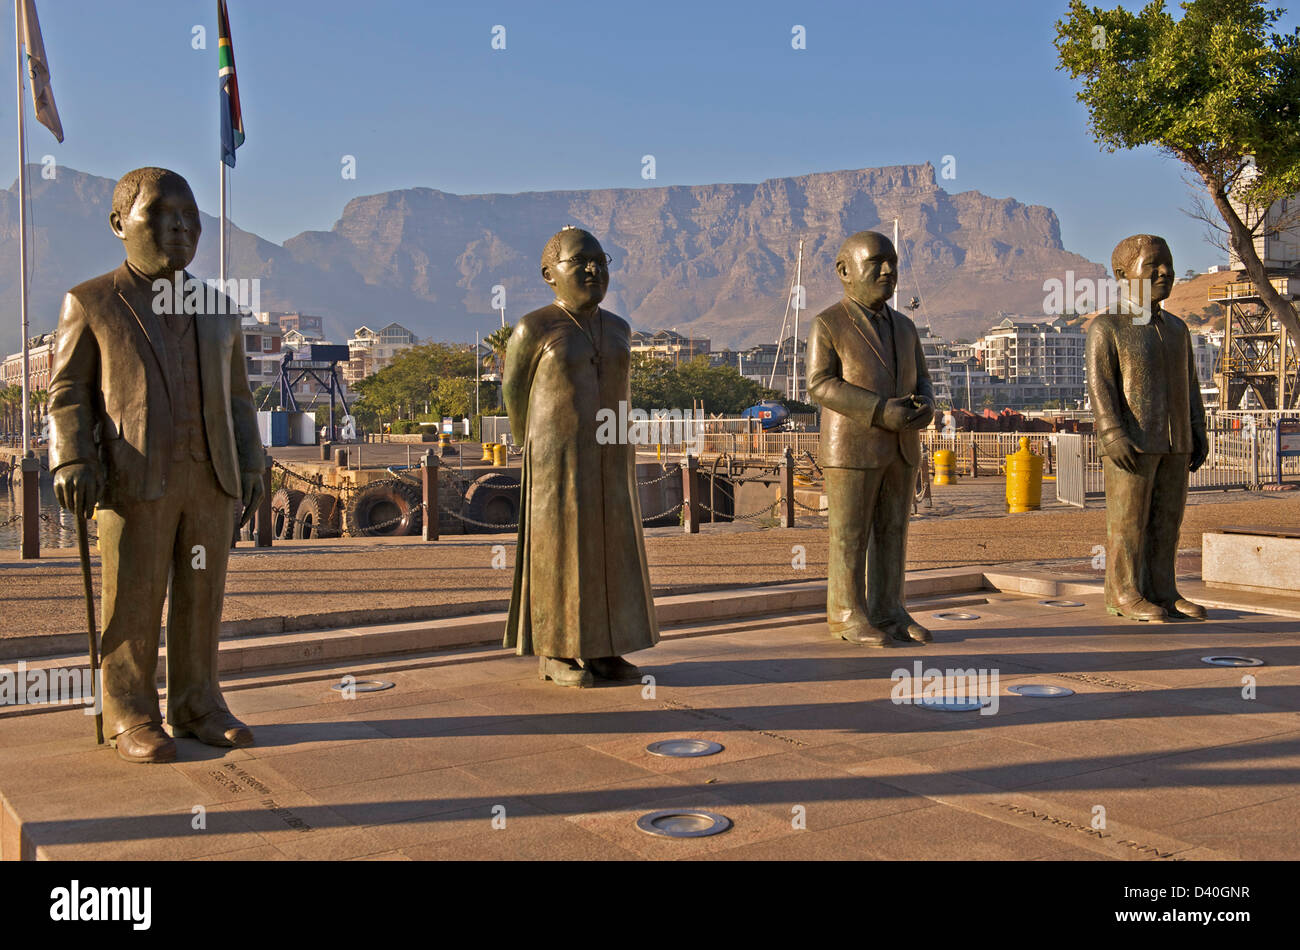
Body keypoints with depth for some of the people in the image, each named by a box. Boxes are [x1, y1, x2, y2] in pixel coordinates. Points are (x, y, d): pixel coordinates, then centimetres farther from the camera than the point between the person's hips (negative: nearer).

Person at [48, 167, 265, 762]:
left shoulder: (218, 311, 17)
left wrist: (250, 465, 9)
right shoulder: (91, 303, 5)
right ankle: (131, 719, 11)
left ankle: (197, 707, 17)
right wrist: (73, 461, -11)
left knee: (201, 599, 7)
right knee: (134, 603, 0)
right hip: (136, 479, -4)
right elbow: (68, 391, 3)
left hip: (211, 478, 4)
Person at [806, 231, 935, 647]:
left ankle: (888, 613, 14)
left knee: (892, 532, 8)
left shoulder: (902, 326, 12)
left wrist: (925, 406, -10)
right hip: (851, 447, -6)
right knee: (850, 535, -1)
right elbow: (820, 385, -14)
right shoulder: (828, 324, -6)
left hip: (900, 448, 6)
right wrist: (881, 411, -22)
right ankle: (849, 616, 8)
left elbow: (920, 382, 13)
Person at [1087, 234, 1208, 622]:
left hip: (1174, 443, 6)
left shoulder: (1176, 328, 16)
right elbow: (1099, 385, -10)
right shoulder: (1106, 327, -4)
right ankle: (1124, 594, 4)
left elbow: (1190, 384, 18)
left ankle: (1161, 591, 15)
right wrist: (1113, 436, -19)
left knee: (1167, 518, 8)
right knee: (1128, 519, -3)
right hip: (1131, 443, -6)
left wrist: (1197, 432, 11)